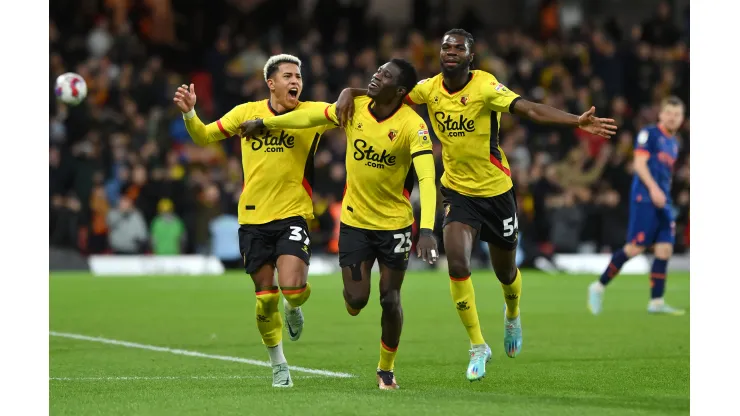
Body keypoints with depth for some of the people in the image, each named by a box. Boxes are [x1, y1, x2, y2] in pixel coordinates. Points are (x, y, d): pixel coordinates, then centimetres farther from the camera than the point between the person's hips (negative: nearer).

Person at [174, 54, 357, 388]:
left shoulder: (311, 113, -2)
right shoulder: (246, 112, 4)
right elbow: (204, 137, 10)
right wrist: (189, 113, -8)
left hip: (293, 216, -2)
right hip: (253, 218, 2)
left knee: (292, 288, -19)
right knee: (265, 298, 4)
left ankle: (293, 307, 20)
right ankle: (279, 365, 25)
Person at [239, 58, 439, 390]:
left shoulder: (412, 126, -21)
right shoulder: (353, 109, -8)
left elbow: (427, 179, -30)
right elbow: (312, 116, 11)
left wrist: (427, 230, -42)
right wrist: (264, 123, 19)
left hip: (395, 223, -2)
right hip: (354, 221, 3)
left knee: (389, 299, 0)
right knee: (356, 300, -3)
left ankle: (386, 369, 23)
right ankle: (353, 295, 36)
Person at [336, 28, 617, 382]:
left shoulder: (485, 86, -19)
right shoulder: (429, 88, -7)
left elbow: (531, 110, -30)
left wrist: (578, 122, -44)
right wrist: (349, 96, -22)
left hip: (496, 191, -2)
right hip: (457, 191, 2)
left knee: (505, 272, 14)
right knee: (457, 264, -19)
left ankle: (512, 315, 52)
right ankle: (478, 346, -2)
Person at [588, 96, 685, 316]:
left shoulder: (673, 143, 20)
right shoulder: (649, 134, -3)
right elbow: (640, 163, -12)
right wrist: (653, 188, -23)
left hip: (663, 202, 8)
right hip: (644, 197, -8)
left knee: (665, 249, -1)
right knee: (636, 247, -11)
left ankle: (656, 301, 1)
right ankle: (599, 287, 2)